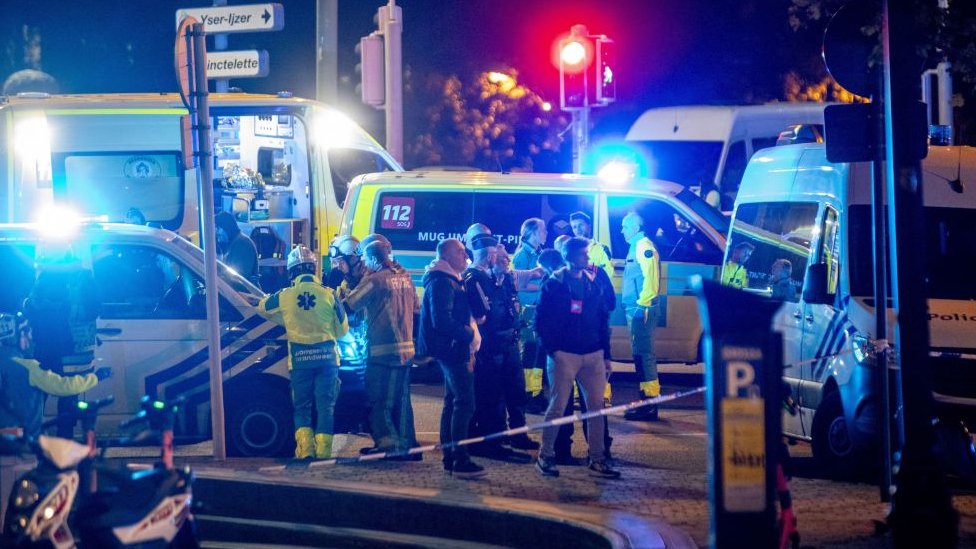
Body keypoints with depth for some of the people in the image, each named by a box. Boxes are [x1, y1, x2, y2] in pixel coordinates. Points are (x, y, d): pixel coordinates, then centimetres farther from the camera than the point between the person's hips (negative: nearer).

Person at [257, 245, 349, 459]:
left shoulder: (284, 296, -1)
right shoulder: (328, 294, -3)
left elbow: (262, 307, 20)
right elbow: (342, 328, 6)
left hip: (299, 358, 0)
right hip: (326, 356, 0)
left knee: (302, 407, 10)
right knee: (325, 406, 4)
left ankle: (305, 448, -5)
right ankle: (323, 453, -1)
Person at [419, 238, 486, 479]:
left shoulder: (451, 281, 18)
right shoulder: (441, 282, -15)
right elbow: (442, 321, -24)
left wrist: (470, 330, 9)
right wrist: (469, 334, -15)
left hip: (455, 350, 11)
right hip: (452, 350, -11)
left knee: (453, 403, 13)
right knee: (464, 402, -13)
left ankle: (450, 458, 18)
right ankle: (460, 460, -15)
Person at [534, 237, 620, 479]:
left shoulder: (593, 284, 12)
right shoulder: (554, 285, -3)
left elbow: (603, 320, 14)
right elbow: (541, 321, -4)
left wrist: (606, 354, 10)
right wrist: (552, 349, -12)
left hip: (592, 355, 5)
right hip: (564, 355, -5)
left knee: (596, 406, 3)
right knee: (558, 406, -3)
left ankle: (597, 460, 9)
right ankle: (545, 456, 7)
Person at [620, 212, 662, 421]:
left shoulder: (644, 247, -11)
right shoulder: (636, 247, 19)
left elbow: (651, 278, -21)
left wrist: (643, 304, -23)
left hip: (642, 309, -10)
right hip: (635, 309, 10)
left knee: (643, 353, -10)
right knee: (641, 353, 12)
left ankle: (650, 404, -11)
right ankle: (647, 399, 16)